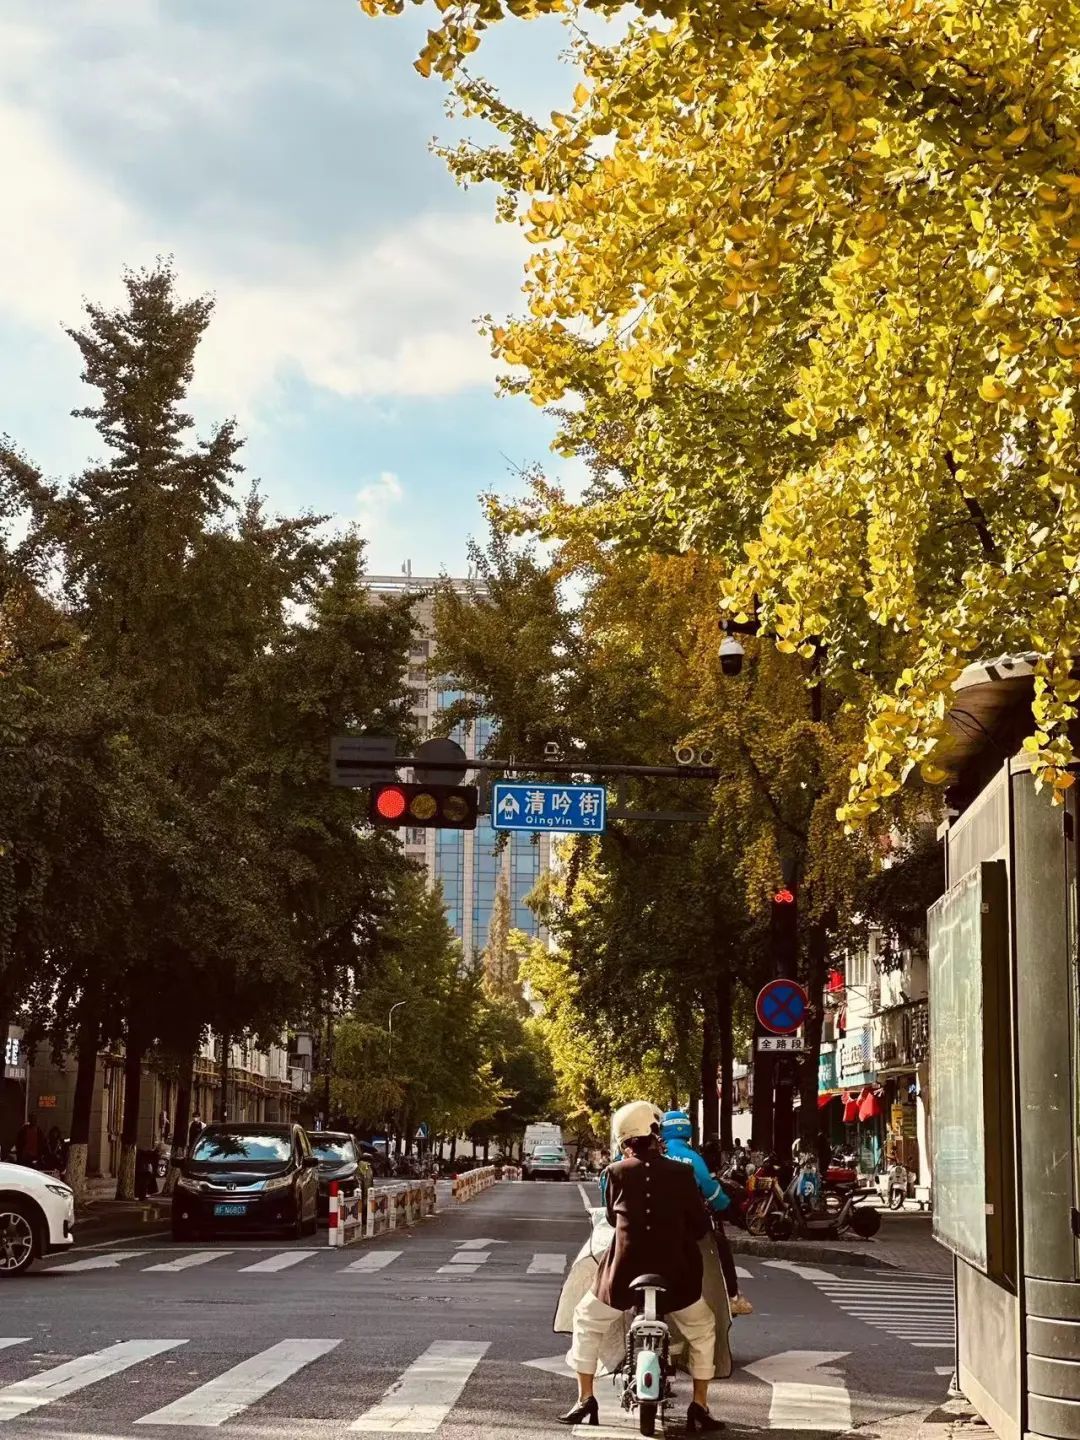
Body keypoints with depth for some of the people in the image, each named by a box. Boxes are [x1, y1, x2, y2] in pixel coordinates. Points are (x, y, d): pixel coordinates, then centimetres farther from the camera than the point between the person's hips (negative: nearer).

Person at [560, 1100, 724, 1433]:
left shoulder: (616, 1173, -2)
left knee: (587, 1321, 22)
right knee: (702, 1331, 23)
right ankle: (699, 1409, 18)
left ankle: (585, 1402, 18)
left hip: (625, 1270, 0)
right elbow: (700, 1225, 2)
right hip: (675, 1272, 0)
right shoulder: (680, 1174, -3)